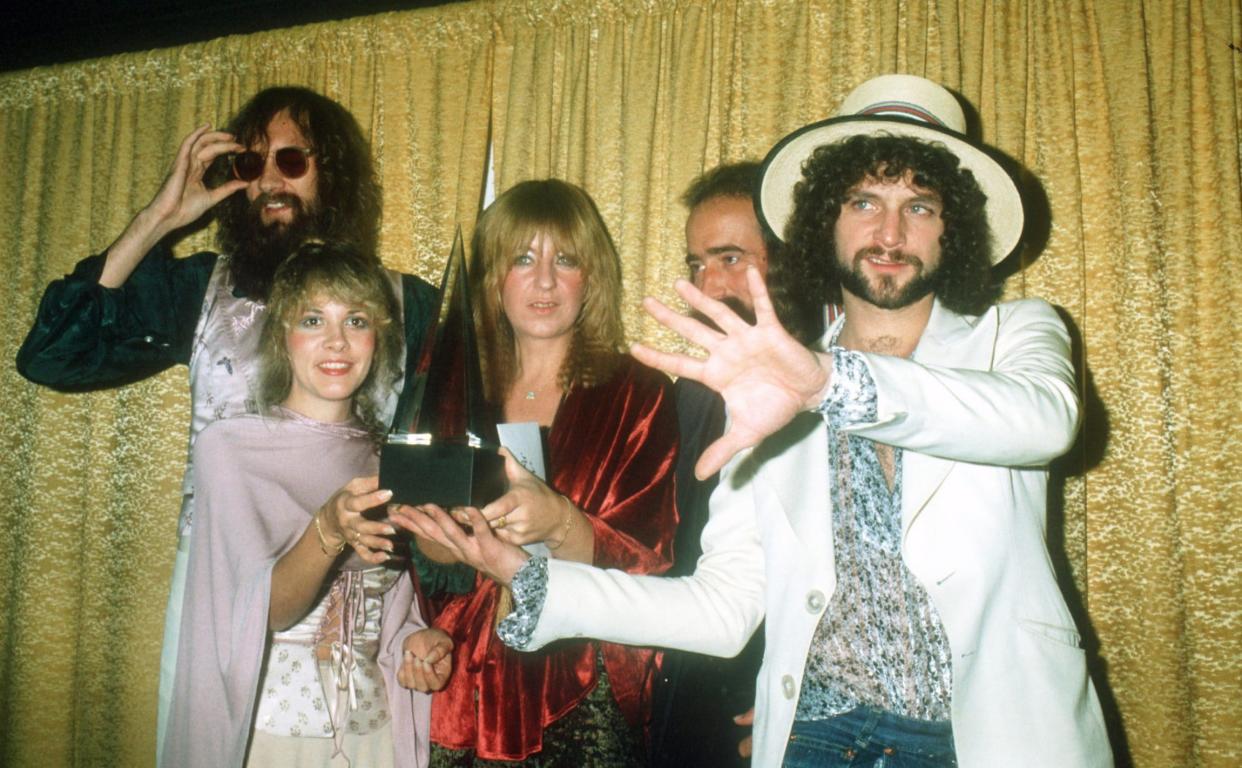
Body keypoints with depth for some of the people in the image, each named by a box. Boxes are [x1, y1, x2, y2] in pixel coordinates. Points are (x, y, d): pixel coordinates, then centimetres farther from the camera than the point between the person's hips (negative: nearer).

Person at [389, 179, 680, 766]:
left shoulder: (638, 397, -5)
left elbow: (648, 571, -11)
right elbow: (417, 539, 11)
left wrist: (560, 524, -28)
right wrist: (440, 542, -11)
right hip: (460, 694, 3)